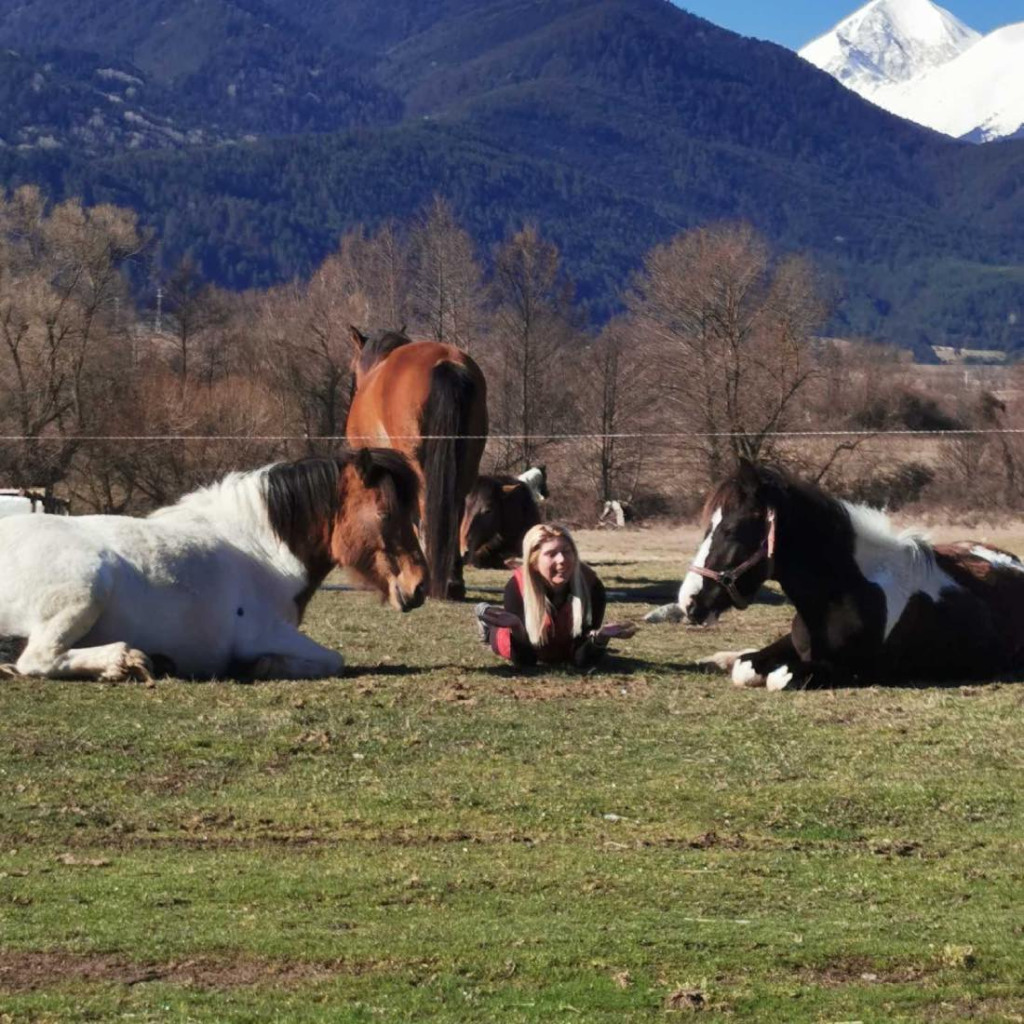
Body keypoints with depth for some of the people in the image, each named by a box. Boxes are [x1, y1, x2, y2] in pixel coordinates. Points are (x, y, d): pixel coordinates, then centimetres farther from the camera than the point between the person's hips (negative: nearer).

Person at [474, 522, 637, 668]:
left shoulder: (591, 586, -38)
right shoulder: (516, 588, -39)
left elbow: (582, 659, -32)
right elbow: (523, 660, -33)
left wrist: (600, 637, -52)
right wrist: (517, 629, -54)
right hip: (532, 650, -2)